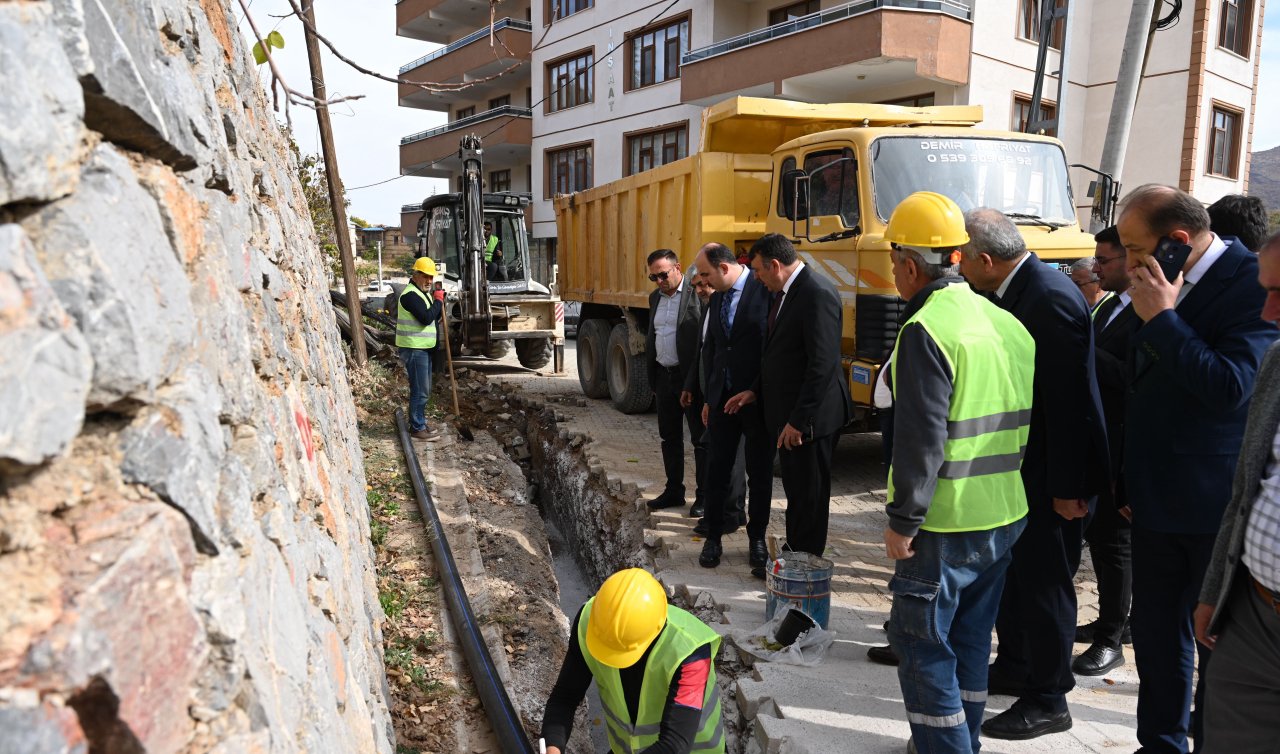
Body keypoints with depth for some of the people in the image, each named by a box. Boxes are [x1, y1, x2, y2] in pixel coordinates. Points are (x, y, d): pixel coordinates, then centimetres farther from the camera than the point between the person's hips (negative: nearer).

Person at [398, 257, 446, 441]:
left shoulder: (423, 293, 18)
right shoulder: (410, 294, -16)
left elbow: (435, 317, 18)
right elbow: (426, 318, -26)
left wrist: (439, 300, 2)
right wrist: (438, 300, -13)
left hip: (423, 348, 11)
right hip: (414, 349, -11)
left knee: (423, 390, 17)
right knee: (419, 391, -8)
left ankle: (418, 423, 27)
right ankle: (417, 429, -2)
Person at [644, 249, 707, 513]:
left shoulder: (698, 294, -12)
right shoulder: (655, 297, 13)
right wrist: (651, 377, 17)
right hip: (664, 377, 8)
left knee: (701, 439, 2)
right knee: (669, 437, 15)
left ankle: (705, 494, 11)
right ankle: (674, 490, 27)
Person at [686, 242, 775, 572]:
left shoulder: (765, 290, -13)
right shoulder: (717, 298, 10)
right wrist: (708, 397, 16)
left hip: (758, 399, -6)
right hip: (723, 398, 6)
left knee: (760, 474, 8)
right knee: (717, 470, 8)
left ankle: (757, 539, 22)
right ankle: (713, 538, 20)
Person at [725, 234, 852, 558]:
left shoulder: (817, 294, -20)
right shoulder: (784, 292, 11)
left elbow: (823, 363, -24)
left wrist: (799, 420, -22)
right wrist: (756, 391, 11)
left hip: (808, 419, -9)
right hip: (785, 411, 10)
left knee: (809, 492, 4)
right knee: (795, 490, 20)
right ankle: (793, 553, 33)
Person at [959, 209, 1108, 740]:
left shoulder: (1050, 298, -23)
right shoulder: (1018, 291, 6)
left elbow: (1069, 399, -24)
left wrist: (1068, 486, -21)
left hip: (1054, 471, -10)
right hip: (1023, 464, 10)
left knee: (1045, 580, 3)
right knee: (1013, 570, 20)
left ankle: (1047, 701, 18)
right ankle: (1014, 667, 38)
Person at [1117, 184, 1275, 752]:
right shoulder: (1165, 285, 7)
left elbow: (1232, 388, -25)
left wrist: (1161, 318, -23)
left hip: (1217, 507, -7)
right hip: (1157, 502, 7)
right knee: (1156, 632, 16)